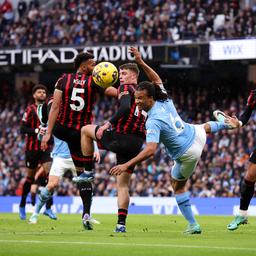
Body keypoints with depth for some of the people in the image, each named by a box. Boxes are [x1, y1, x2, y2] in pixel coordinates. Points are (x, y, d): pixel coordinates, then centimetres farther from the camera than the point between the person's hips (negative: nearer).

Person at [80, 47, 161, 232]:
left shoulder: (126, 88, -3)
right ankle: (121, 223, 2)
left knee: (86, 130, 19)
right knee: (123, 184, 12)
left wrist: (108, 124, -16)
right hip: (137, 144, 6)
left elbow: (125, 108, -21)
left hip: (120, 137, -6)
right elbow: (157, 81, 36)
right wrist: (141, 63, 31)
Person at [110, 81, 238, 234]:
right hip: (196, 134, 7)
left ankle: (193, 225, 17)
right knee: (205, 127, 44)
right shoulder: (165, 100, -14)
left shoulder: (153, 121, -34)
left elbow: (150, 150, -44)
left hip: (188, 155, -7)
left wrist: (126, 165, -45)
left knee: (178, 187, 13)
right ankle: (225, 123, 77)